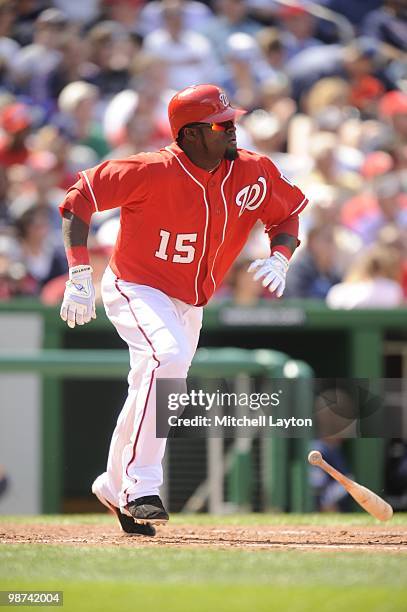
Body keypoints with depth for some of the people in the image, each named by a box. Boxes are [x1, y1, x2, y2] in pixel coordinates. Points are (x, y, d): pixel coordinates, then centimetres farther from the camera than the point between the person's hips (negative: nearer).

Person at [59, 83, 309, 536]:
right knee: (169, 357, -32)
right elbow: (77, 201, -18)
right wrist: (79, 275, -24)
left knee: (150, 392, 16)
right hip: (134, 289, -7)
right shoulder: (152, 172, -24)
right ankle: (140, 488, -30)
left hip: (189, 303, 7)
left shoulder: (254, 172, -8)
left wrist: (279, 258, -13)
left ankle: (115, 486, 40)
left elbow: (288, 217, 9)